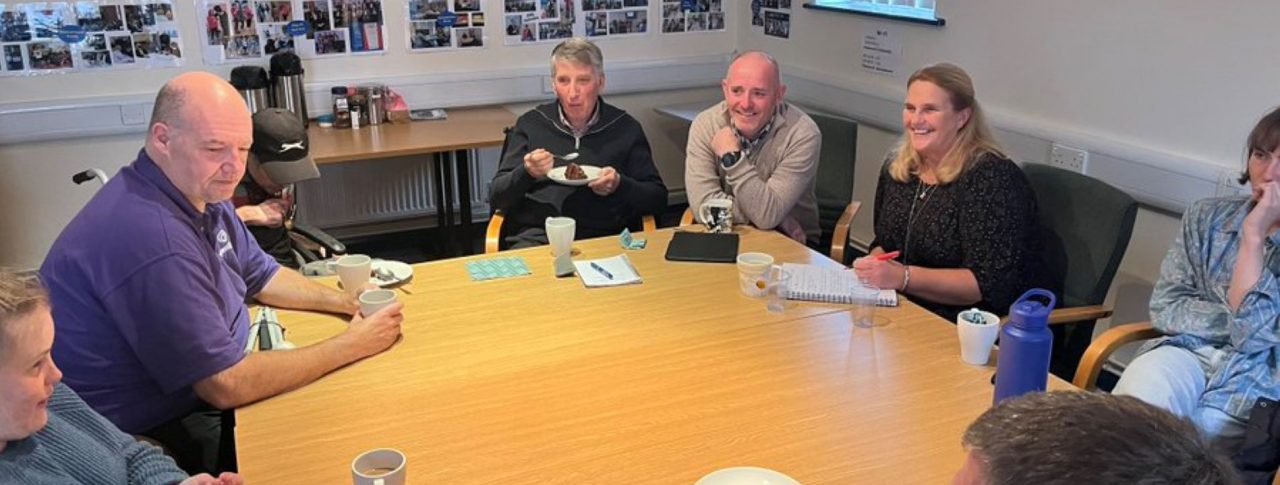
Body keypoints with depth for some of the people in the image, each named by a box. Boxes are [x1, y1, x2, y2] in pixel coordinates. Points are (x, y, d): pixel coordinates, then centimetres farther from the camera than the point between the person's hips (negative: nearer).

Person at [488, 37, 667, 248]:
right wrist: (526, 173, -13)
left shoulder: (626, 128, 10)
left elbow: (658, 198, 10)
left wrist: (620, 186, -10)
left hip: (602, 239, 1)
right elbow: (496, 198, 8)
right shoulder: (530, 124, 11)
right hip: (537, 236, 0)